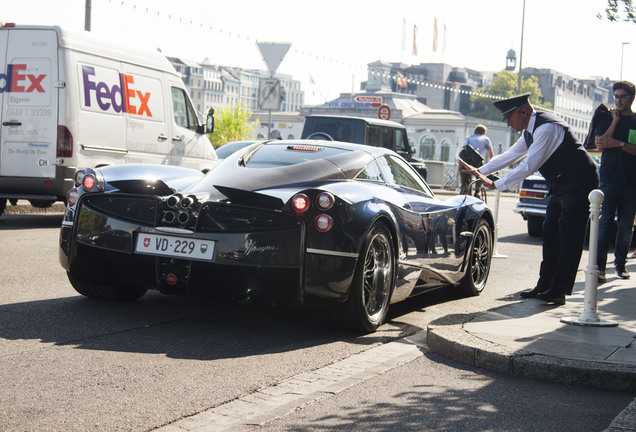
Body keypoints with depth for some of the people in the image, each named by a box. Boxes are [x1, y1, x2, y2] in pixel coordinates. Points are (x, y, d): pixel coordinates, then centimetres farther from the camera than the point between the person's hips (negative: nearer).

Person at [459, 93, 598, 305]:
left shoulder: (546, 128, -23)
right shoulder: (530, 130, 9)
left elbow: (528, 166, -25)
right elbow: (510, 155, 19)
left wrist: (496, 185, -19)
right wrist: (479, 171, 14)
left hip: (578, 183, -10)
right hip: (560, 185, 10)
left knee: (569, 238, -10)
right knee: (551, 233, 10)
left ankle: (558, 291, -10)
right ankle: (545, 286, 15)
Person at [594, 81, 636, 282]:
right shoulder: (606, 119, 10)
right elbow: (600, 145, -2)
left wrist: (618, 144, -15)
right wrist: (615, 122, -5)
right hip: (609, 178, -1)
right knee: (605, 221, -11)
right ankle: (599, 265, -16)